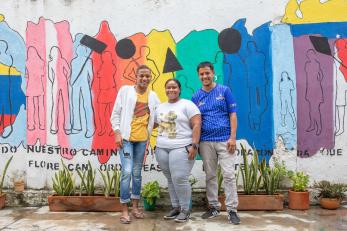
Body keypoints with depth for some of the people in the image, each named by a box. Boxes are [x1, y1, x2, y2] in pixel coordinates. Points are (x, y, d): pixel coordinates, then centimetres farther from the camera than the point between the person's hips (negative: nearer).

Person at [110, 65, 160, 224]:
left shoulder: (153, 96, 7)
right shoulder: (125, 90, -3)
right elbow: (115, 114, -3)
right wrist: (117, 132, -11)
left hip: (142, 139, 4)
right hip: (126, 137, -4)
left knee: (137, 173, 11)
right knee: (127, 172, -10)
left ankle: (135, 207, 23)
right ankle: (125, 210, 2)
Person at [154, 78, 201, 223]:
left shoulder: (187, 104, -2)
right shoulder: (160, 107, 16)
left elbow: (197, 125, -9)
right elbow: (152, 124, 25)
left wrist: (194, 145, -17)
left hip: (181, 148, -6)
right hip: (162, 148, 6)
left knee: (180, 179, -10)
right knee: (171, 179, 11)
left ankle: (185, 210, 6)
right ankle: (176, 207, 24)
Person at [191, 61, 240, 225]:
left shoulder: (224, 91, 1)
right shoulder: (196, 97, 8)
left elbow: (232, 115, -1)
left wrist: (232, 137, -9)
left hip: (224, 139, -2)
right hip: (205, 142, 3)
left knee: (228, 174, -3)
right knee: (210, 175, 10)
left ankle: (232, 210, 5)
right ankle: (214, 207, 22)